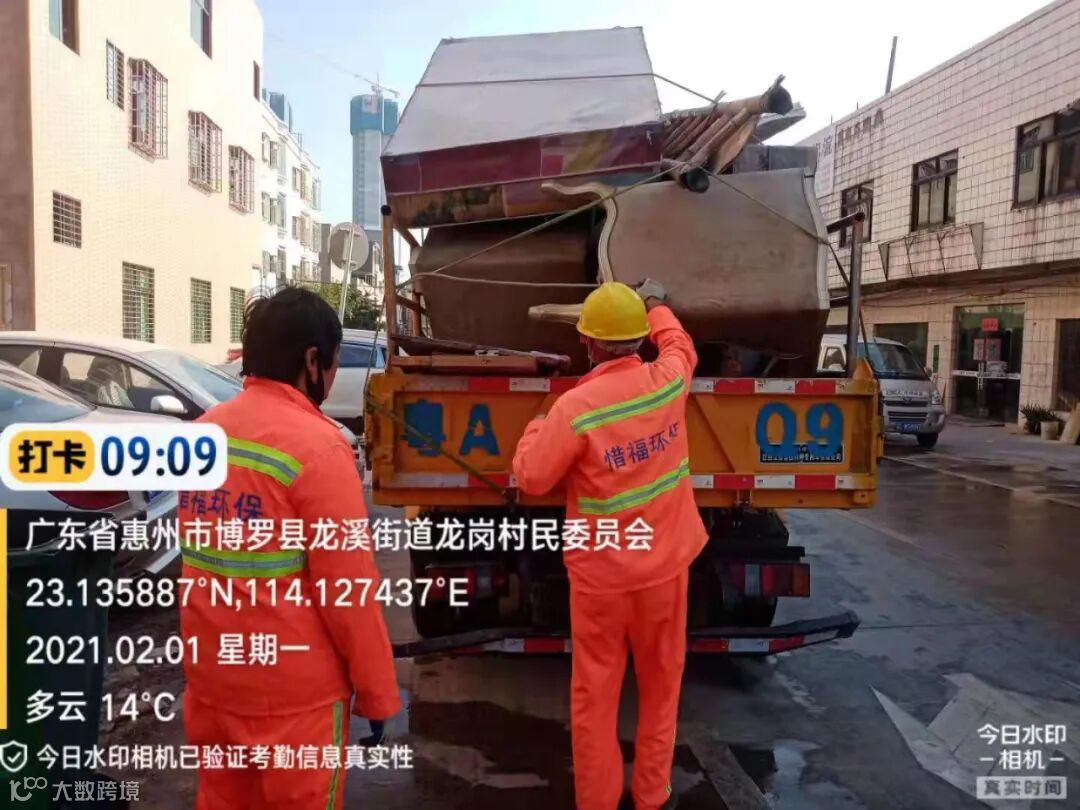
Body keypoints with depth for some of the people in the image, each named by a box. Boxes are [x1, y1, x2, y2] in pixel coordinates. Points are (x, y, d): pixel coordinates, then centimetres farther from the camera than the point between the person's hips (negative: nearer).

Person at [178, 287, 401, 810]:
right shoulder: (315, 445, -20)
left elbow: (202, 554, 12)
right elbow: (346, 589, -19)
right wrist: (377, 691, -8)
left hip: (210, 675, 7)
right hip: (293, 690, -6)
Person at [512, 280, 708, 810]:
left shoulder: (575, 407, -20)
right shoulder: (668, 381, -8)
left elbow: (531, 478, -11)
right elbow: (679, 344, 16)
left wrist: (535, 430, 7)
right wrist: (656, 305, 33)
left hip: (601, 574, -3)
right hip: (664, 566, 4)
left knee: (594, 693, 13)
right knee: (661, 684, 20)